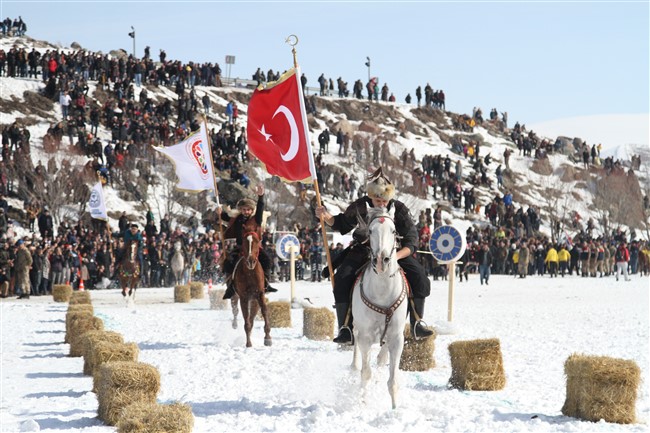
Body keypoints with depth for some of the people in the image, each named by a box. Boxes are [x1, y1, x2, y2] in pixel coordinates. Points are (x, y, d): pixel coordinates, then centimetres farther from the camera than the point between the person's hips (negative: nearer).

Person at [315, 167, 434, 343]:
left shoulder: (399, 209, -12)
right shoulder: (360, 206, -10)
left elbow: (411, 241, -14)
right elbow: (341, 224, 8)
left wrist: (395, 256, -32)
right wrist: (326, 217, -14)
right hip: (363, 250, 0)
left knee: (419, 275, -19)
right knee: (342, 278, -25)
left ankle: (417, 324, -8)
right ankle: (345, 328, -18)